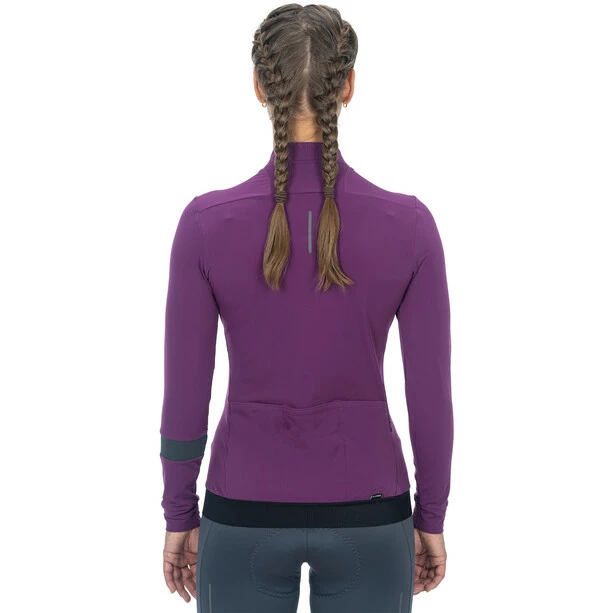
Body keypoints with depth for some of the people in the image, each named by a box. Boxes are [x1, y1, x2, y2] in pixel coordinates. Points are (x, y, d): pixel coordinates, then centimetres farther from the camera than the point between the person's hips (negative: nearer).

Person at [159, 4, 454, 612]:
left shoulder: (207, 222, -13)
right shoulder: (407, 222, -12)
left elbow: (185, 396, -8)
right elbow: (430, 395, -6)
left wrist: (180, 517, 6)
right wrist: (430, 518, 8)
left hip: (246, 514, 0)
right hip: (366, 517, 1)